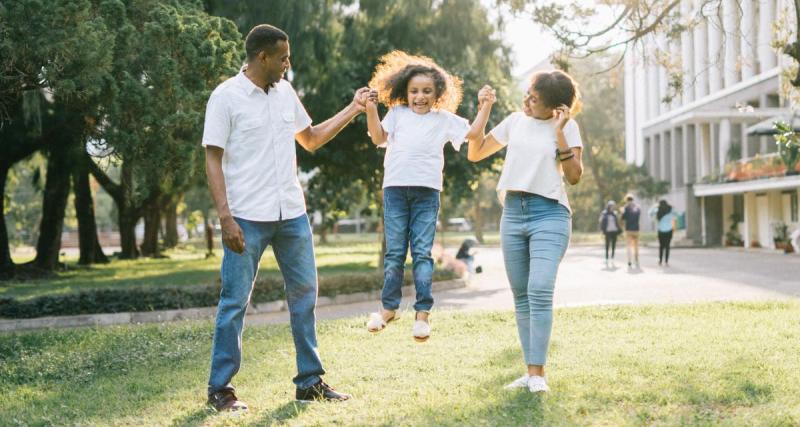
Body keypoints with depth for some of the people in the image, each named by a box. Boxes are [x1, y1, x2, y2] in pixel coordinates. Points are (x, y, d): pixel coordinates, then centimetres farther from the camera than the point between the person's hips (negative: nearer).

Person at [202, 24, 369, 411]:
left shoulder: (285, 93, 11)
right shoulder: (226, 97, -7)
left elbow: (311, 139, 23)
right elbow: (213, 160, -9)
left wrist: (353, 110, 16)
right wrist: (225, 218, -17)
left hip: (292, 214, 6)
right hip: (247, 218, -6)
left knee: (304, 294, 9)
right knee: (235, 302, -1)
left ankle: (310, 382, 20)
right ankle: (219, 389, 9)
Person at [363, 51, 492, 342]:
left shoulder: (445, 119, 11)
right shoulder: (397, 113, 13)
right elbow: (378, 138, 2)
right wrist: (371, 110, -7)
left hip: (426, 191, -1)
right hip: (395, 188, 1)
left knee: (422, 252, -2)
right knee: (394, 252, 5)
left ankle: (423, 312, 1)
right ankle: (389, 307, 15)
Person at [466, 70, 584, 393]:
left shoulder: (567, 127, 1)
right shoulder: (515, 121, 12)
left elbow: (574, 176, -8)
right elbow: (475, 154, 16)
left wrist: (559, 133, -14)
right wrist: (483, 111, 8)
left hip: (549, 213, -5)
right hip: (513, 213, 5)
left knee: (539, 291, -19)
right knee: (521, 296, 5)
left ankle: (538, 373, -16)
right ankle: (530, 370, 10)